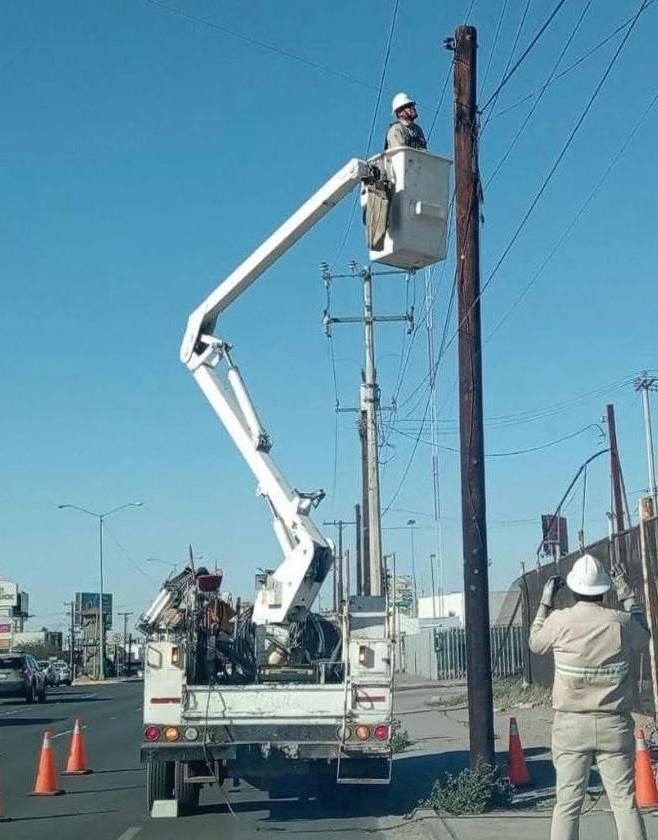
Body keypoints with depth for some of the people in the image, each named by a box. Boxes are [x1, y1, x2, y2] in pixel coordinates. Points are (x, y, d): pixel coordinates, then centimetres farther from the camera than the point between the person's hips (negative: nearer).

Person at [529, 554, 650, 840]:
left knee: (567, 802, 4)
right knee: (624, 800, 7)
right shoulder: (620, 622, -6)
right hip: (614, 725, 1)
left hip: (570, 724, -1)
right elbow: (643, 635, 18)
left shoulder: (560, 621, -8)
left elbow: (535, 643, 12)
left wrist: (545, 602, 19)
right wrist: (627, 595, 23)